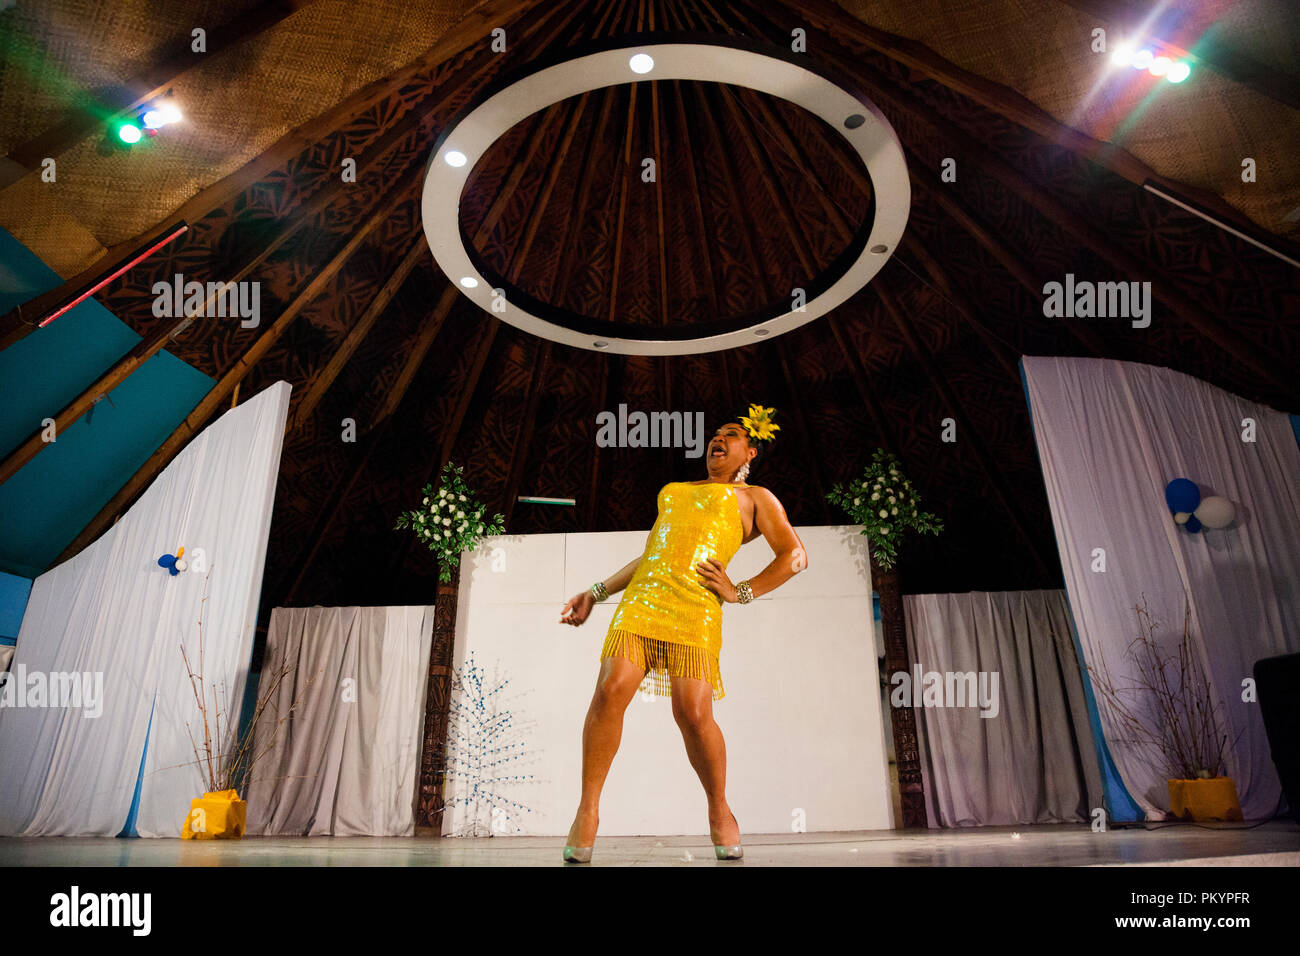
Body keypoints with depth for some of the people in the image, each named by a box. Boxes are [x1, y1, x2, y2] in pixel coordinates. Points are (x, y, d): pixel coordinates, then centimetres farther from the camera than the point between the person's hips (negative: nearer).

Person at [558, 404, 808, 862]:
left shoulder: (754, 497, 19)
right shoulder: (674, 492, 33)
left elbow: (795, 556, 10)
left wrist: (741, 592, 0)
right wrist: (596, 593, 24)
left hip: (694, 606, -3)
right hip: (643, 597, 4)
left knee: (693, 712, -14)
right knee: (610, 690, -16)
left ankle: (719, 810, 11)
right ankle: (588, 808, -5)